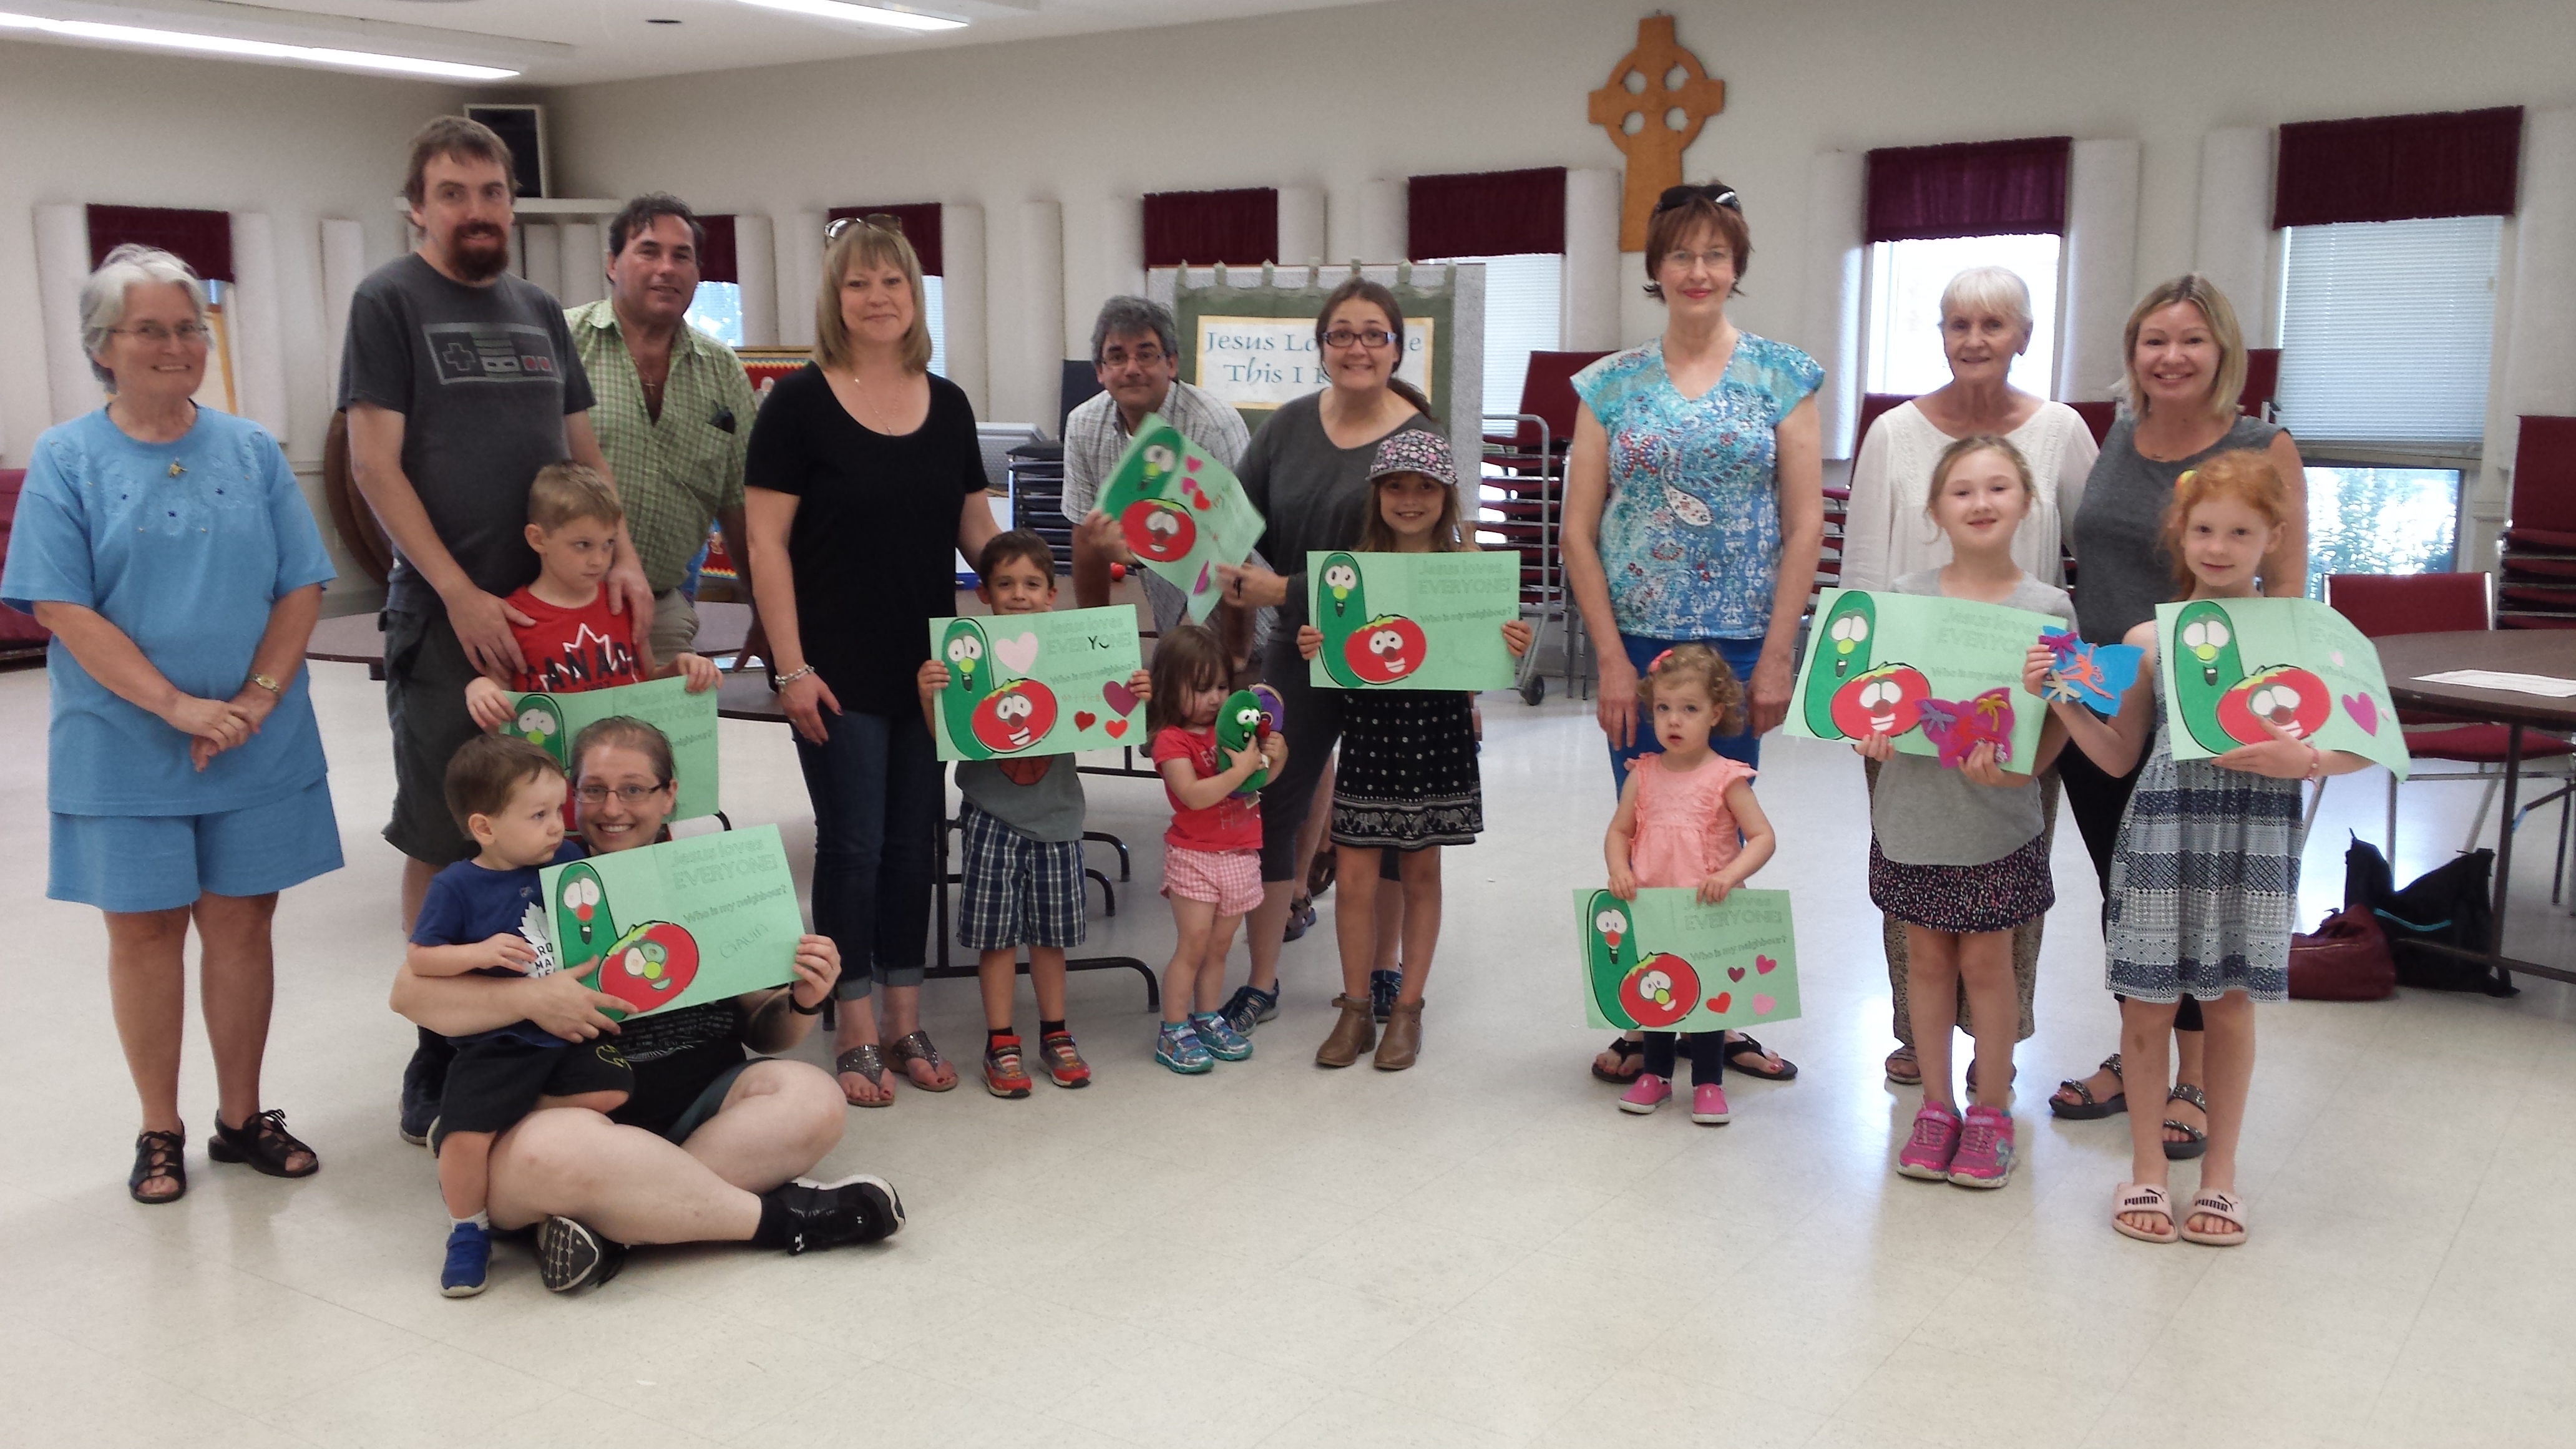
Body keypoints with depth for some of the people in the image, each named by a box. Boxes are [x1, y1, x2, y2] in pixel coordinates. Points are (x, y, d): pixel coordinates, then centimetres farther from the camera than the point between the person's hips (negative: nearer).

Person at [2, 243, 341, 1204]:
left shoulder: (251, 450, 5)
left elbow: (301, 588, 2)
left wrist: (256, 700, -11)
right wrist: (178, 707, -17)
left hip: (258, 749, 2)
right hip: (125, 751, -2)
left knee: (241, 920, 8)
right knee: (145, 928, 8)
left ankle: (243, 1117, 22)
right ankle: (160, 1132, 21)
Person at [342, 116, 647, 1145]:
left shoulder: (539, 310, 14)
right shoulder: (389, 301, -3)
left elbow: (583, 448, 17)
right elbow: (374, 463, -9)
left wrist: (622, 555, 1)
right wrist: (459, 593, -16)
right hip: (448, 611, -5)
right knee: (443, 841, 1)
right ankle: (442, 1048, 12)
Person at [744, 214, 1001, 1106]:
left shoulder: (947, 405, 8)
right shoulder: (800, 401, -6)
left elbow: (976, 530, 13)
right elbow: (767, 540, -9)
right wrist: (791, 667, -14)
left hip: (929, 664, 5)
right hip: (839, 670, -4)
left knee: (912, 842, 11)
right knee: (852, 845, 0)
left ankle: (905, 1024, 22)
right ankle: (857, 1036, 14)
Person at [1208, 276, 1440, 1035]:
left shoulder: (1419, 441, -12)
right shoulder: (1290, 425, 2)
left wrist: (1285, 592, -23)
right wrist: (1234, 570, -14)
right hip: (1298, 648, 3)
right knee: (1271, 804, 2)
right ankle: (1261, 983, 15)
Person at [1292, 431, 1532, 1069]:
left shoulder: (1466, 564, -1)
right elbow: (1335, 651, 5)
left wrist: (1511, 647, -19)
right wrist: (1311, 648, -16)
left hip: (1437, 733, 0)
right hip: (1368, 732, 1)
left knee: (1421, 874, 10)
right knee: (1356, 877, 1)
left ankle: (1407, 1008, 21)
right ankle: (1356, 1009, 16)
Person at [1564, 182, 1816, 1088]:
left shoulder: (1781, 376, 3)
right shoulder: (1612, 384, 5)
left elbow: (1805, 524, 1)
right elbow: (1579, 528, 3)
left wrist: (1776, 657, -5)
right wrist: (1612, 659, -4)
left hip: (1742, 643, 0)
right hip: (1638, 640, 1)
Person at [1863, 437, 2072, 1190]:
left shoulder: (2048, 608, -5)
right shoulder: (1904, 597, 0)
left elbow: (2057, 717, -5)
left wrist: (2016, 764, -23)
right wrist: (1872, 733, -15)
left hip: (1998, 820, -2)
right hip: (1913, 811, 2)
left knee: (1987, 961, 7)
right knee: (1927, 959, 12)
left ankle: (1990, 1111, 24)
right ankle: (1936, 1106, 26)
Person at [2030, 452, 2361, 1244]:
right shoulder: (2150, 637, 3)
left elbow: (2361, 746, 1)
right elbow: (2118, 756, 7)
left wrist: (2303, 760, -18)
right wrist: (2060, 697, -4)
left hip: (2252, 840, -1)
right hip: (2162, 833, 1)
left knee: (2228, 999, 9)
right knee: (2148, 1002, 5)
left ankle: (2220, 1170, 25)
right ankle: (2146, 1165, 22)